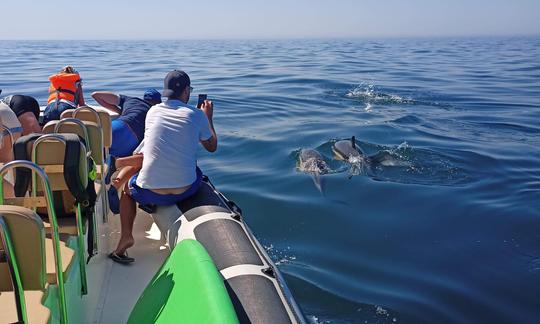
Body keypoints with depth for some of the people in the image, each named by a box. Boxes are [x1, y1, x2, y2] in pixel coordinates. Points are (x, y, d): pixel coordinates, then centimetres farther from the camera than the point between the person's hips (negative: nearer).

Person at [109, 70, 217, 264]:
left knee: (128, 187, 33)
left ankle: (126, 236, 16)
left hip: (150, 194, 0)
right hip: (186, 190, 0)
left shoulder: (153, 112, 7)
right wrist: (209, 118, 29)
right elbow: (212, 147, 15)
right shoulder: (196, 115, 0)